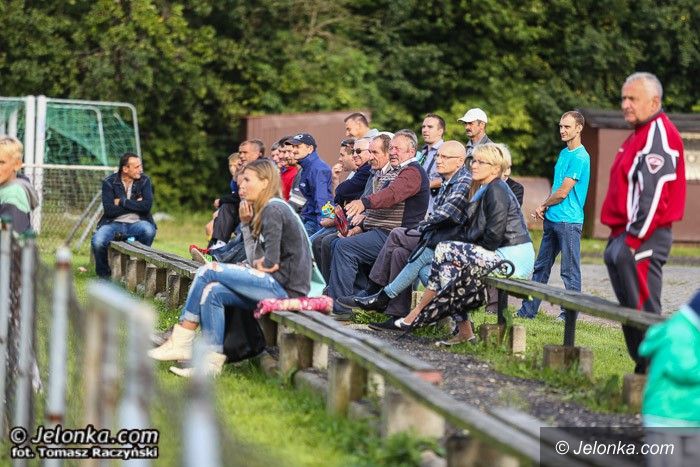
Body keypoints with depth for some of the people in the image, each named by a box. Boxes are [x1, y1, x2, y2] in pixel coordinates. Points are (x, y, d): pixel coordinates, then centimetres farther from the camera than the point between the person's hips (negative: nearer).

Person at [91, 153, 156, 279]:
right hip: (114, 223, -1)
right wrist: (134, 205, -9)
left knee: (149, 230, -35)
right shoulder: (109, 183, -1)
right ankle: (104, 275, -2)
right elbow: (109, 210, -12)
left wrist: (122, 202, -11)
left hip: (136, 223, 1)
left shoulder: (144, 181, 2)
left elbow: (147, 206, -12)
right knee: (97, 242, -30)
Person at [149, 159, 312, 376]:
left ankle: (180, 343, -8)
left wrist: (258, 265, 7)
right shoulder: (269, 209, 22)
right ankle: (213, 362, -14)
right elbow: (255, 261, 15)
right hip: (277, 287, 9)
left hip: (285, 288, -9)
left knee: (208, 271, -11)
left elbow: (270, 262, -14)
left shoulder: (273, 209, -8)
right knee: (212, 292, -6)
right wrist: (246, 224, 11)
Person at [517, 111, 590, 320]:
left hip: (569, 222, -9)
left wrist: (543, 206, -1)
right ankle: (528, 309, 18)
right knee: (541, 266, 12)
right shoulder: (564, 153, 15)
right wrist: (544, 207, 3)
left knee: (570, 271, -2)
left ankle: (569, 314, 4)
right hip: (552, 219, 9)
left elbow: (562, 192, -16)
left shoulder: (580, 157, -14)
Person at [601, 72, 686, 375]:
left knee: (643, 311, -12)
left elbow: (654, 192, -21)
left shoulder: (659, 135, -12)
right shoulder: (640, 134, 20)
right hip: (625, 237, 10)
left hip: (642, 238, -10)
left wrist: (633, 238, -22)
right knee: (630, 311, 11)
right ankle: (643, 369, 17)